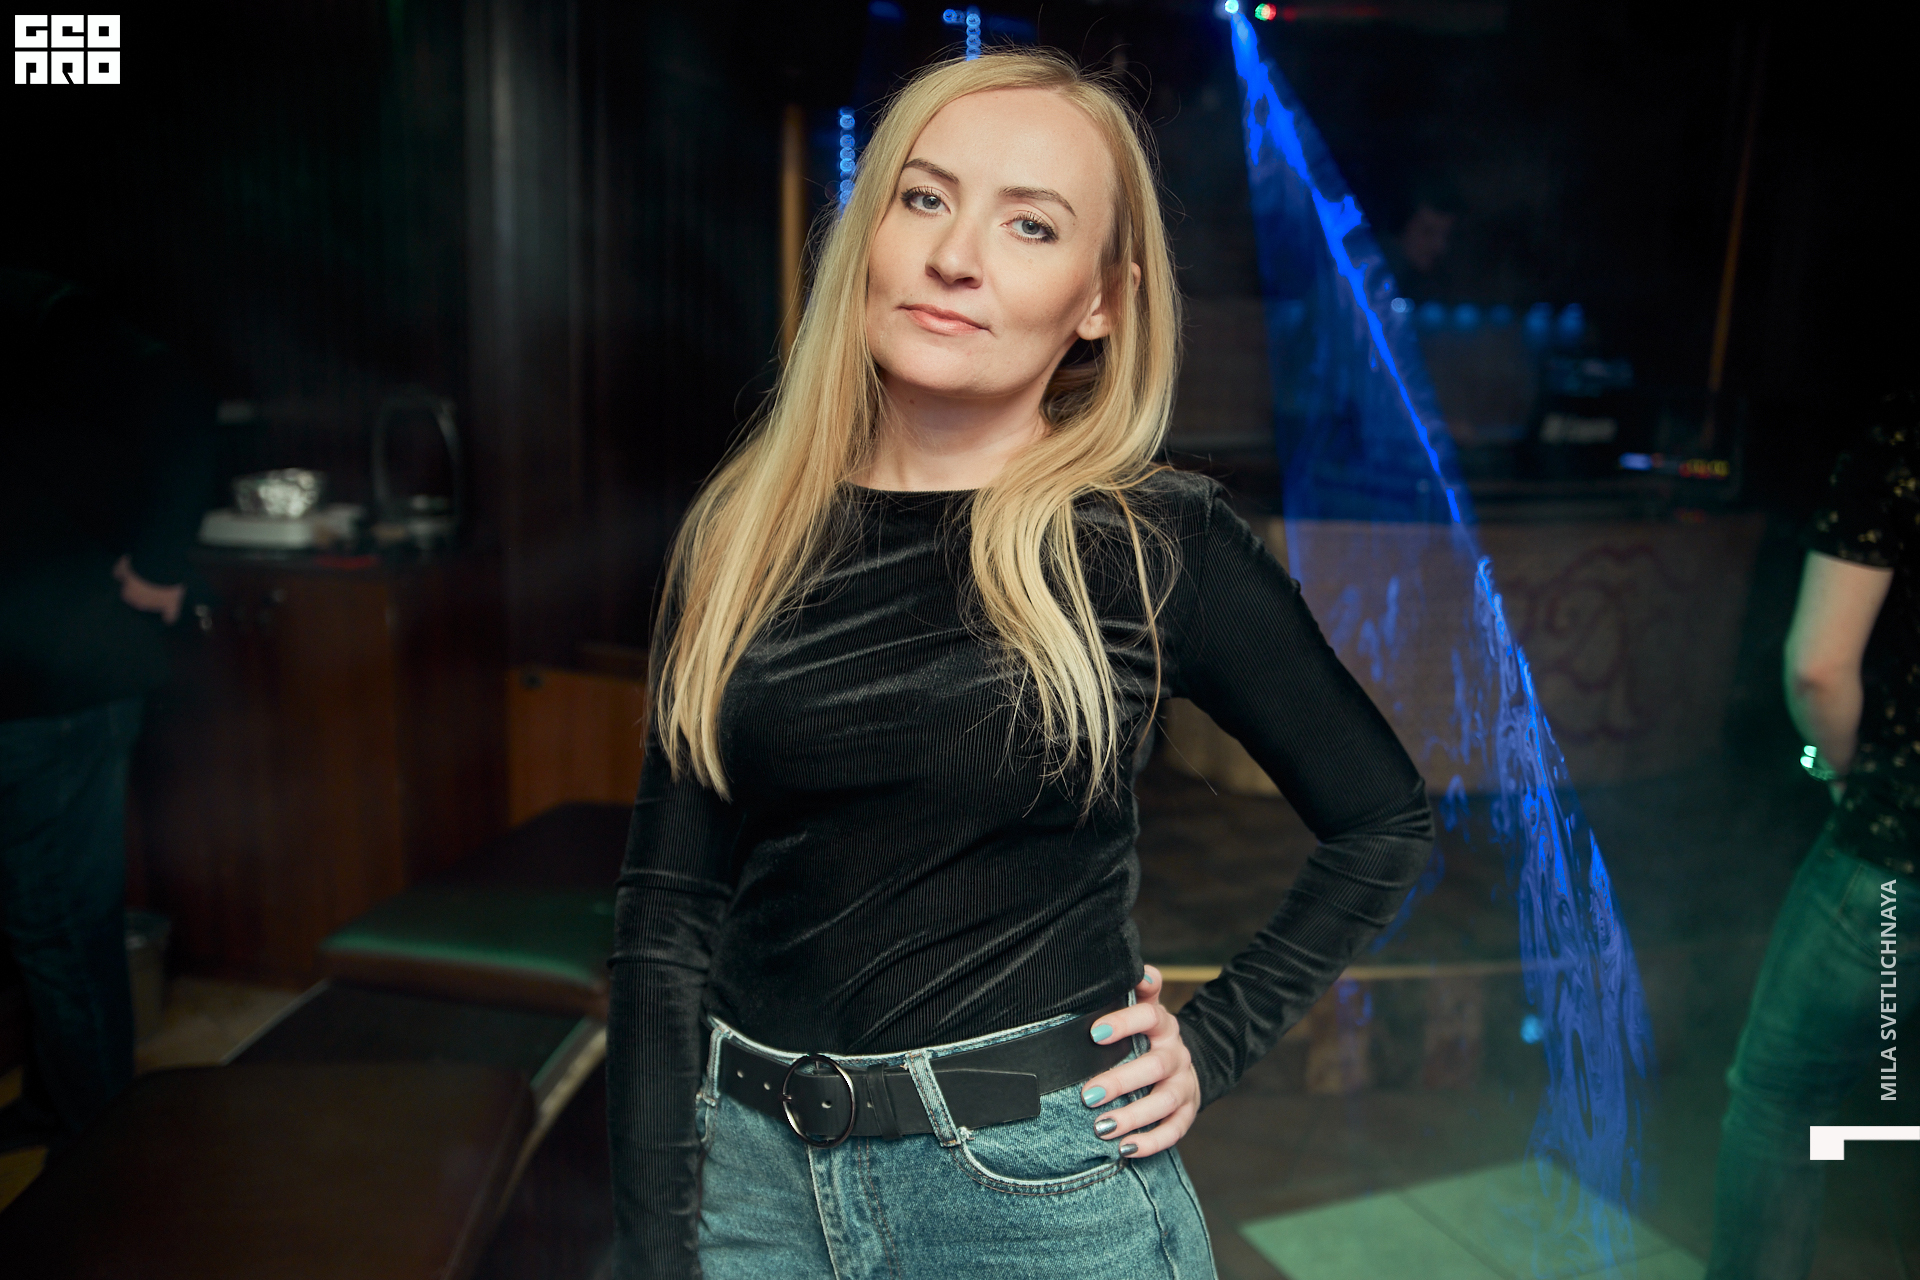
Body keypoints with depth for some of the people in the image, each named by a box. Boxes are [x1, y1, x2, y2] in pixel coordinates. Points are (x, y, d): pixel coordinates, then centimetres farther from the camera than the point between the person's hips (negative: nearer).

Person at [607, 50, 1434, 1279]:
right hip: (753, 1173, 3)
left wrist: (1214, 1043, -3)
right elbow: (668, 923, -3)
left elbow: (1387, 819, 2)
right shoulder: (743, 535, -2)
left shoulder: (1157, 542, -10)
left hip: (1037, 1181, -2)